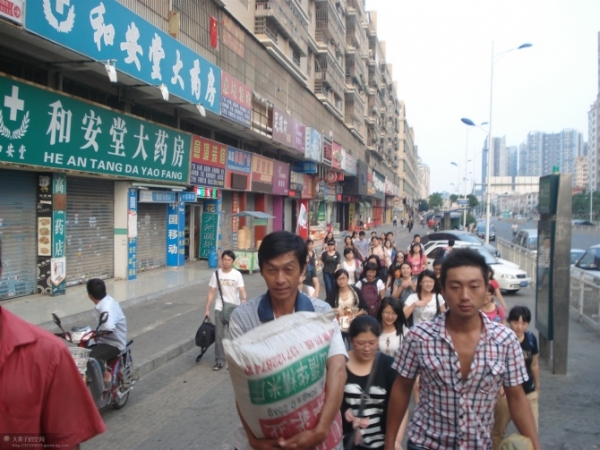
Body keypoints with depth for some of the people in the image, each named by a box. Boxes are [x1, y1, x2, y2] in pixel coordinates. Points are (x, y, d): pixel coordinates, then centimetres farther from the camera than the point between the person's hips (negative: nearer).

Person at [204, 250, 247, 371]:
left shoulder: (237, 274, -6)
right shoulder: (216, 274, -1)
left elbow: (242, 291, -15)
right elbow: (211, 292, 1)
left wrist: (243, 302, -35)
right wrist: (207, 309, -3)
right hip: (220, 308, 1)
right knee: (219, 335, -5)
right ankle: (220, 360, 1)